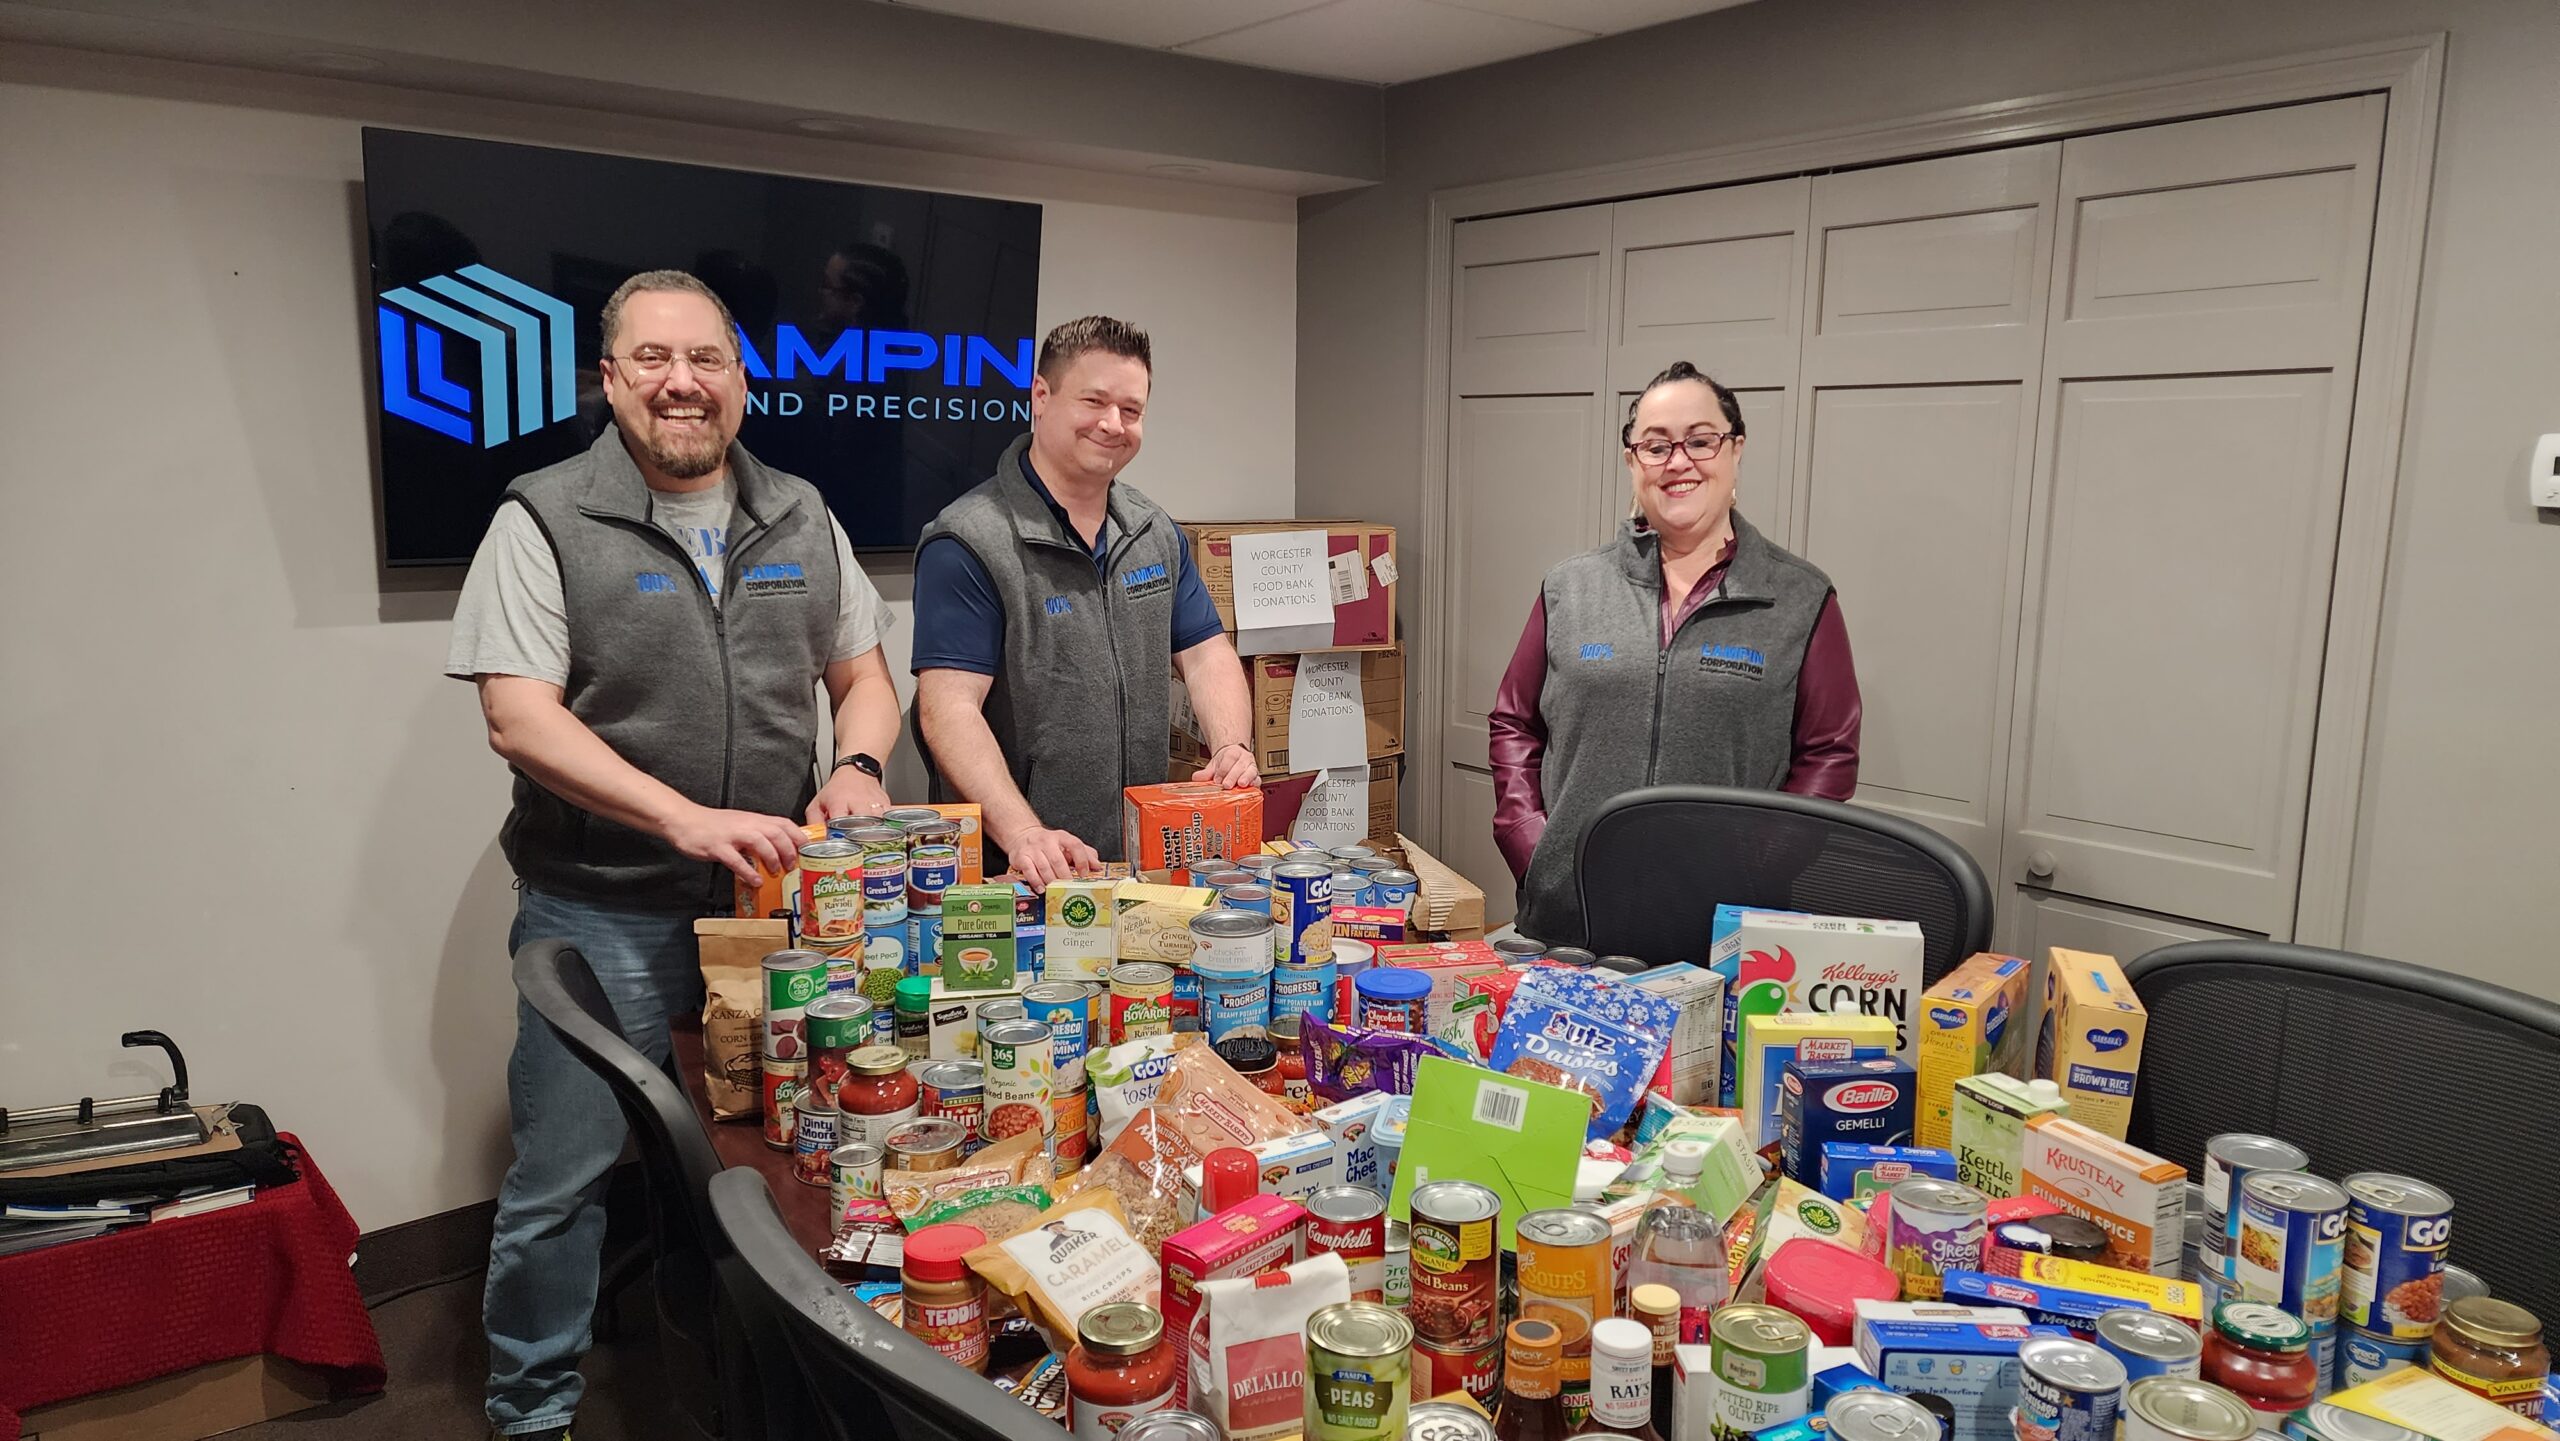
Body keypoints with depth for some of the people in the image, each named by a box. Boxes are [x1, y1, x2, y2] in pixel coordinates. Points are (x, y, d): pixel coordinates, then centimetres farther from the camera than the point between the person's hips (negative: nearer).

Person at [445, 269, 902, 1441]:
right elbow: (518, 719, -14)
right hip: (602, 915, -4)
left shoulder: (800, 519, 7)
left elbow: (864, 673, 13)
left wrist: (858, 764, -9)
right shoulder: (547, 521, -6)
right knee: (566, 1174, 5)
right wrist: (685, 817, -25)